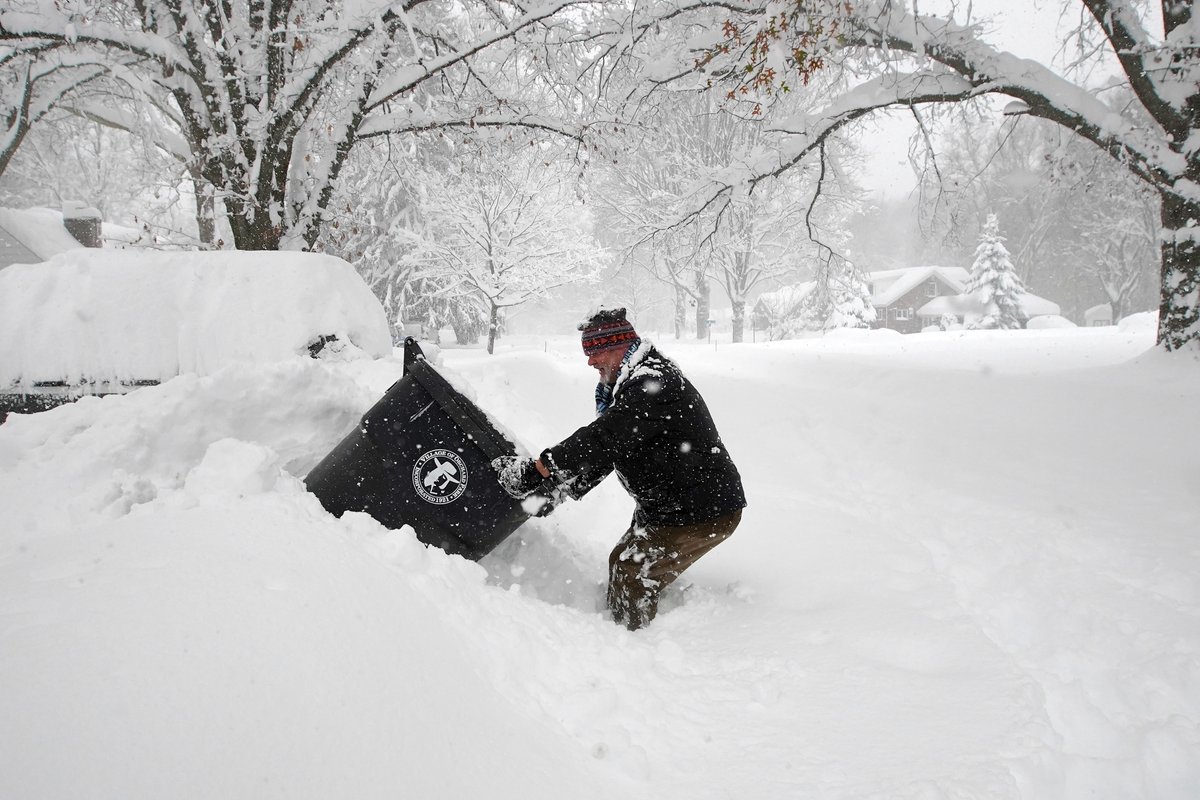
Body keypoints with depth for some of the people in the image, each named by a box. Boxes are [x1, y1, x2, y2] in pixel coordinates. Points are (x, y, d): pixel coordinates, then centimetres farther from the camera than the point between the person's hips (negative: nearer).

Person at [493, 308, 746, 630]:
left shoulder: (653, 382, -23)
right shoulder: (628, 384, 11)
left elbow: (602, 437, -29)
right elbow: (603, 452, 8)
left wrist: (538, 468, -25)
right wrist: (560, 487, -6)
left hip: (704, 514, -10)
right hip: (666, 506, 10)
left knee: (632, 574, -6)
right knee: (622, 561, 15)